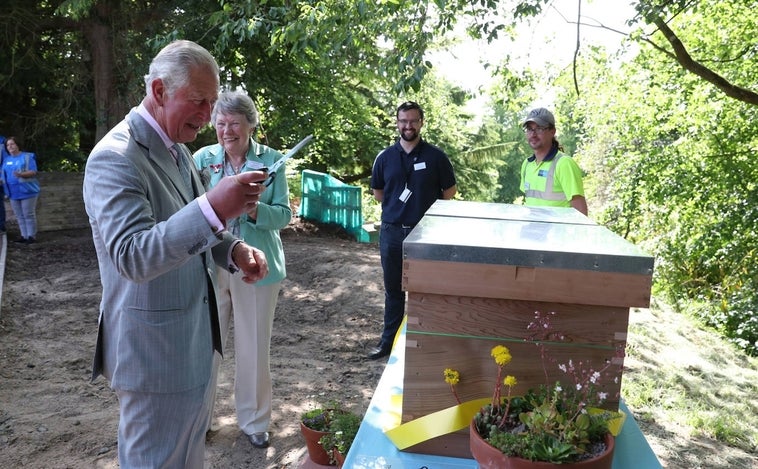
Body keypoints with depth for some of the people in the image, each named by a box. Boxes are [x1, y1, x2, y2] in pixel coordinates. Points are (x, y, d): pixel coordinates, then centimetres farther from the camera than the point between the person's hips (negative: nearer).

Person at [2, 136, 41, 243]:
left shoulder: (27, 157, -5)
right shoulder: (6, 159, 13)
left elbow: (33, 172, -12)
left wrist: (21, 174, -29)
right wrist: (5, 190, 9)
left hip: (27, 191, -6)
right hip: (13, 193, 6)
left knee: (29, 215, -3)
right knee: (19, 216, 10)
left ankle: (32, 236, 2)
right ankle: (24, 235, 16)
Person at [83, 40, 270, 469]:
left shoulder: (178, 151, 9)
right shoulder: (115, 158, -21)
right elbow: (132, 256, -31)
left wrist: (234, 250, -4)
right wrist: (212, 209, -42)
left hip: (196, 337, 9)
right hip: (154, 349, -9)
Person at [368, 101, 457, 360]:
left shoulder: (435, 156, -3)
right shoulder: (385, 157, 4)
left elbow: (450, 190, 4)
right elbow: (377, 192, 16)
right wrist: (396, 209, 8)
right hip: (391, 232, 3)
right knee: (393, 289, 13)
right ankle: (389, 340, 25)